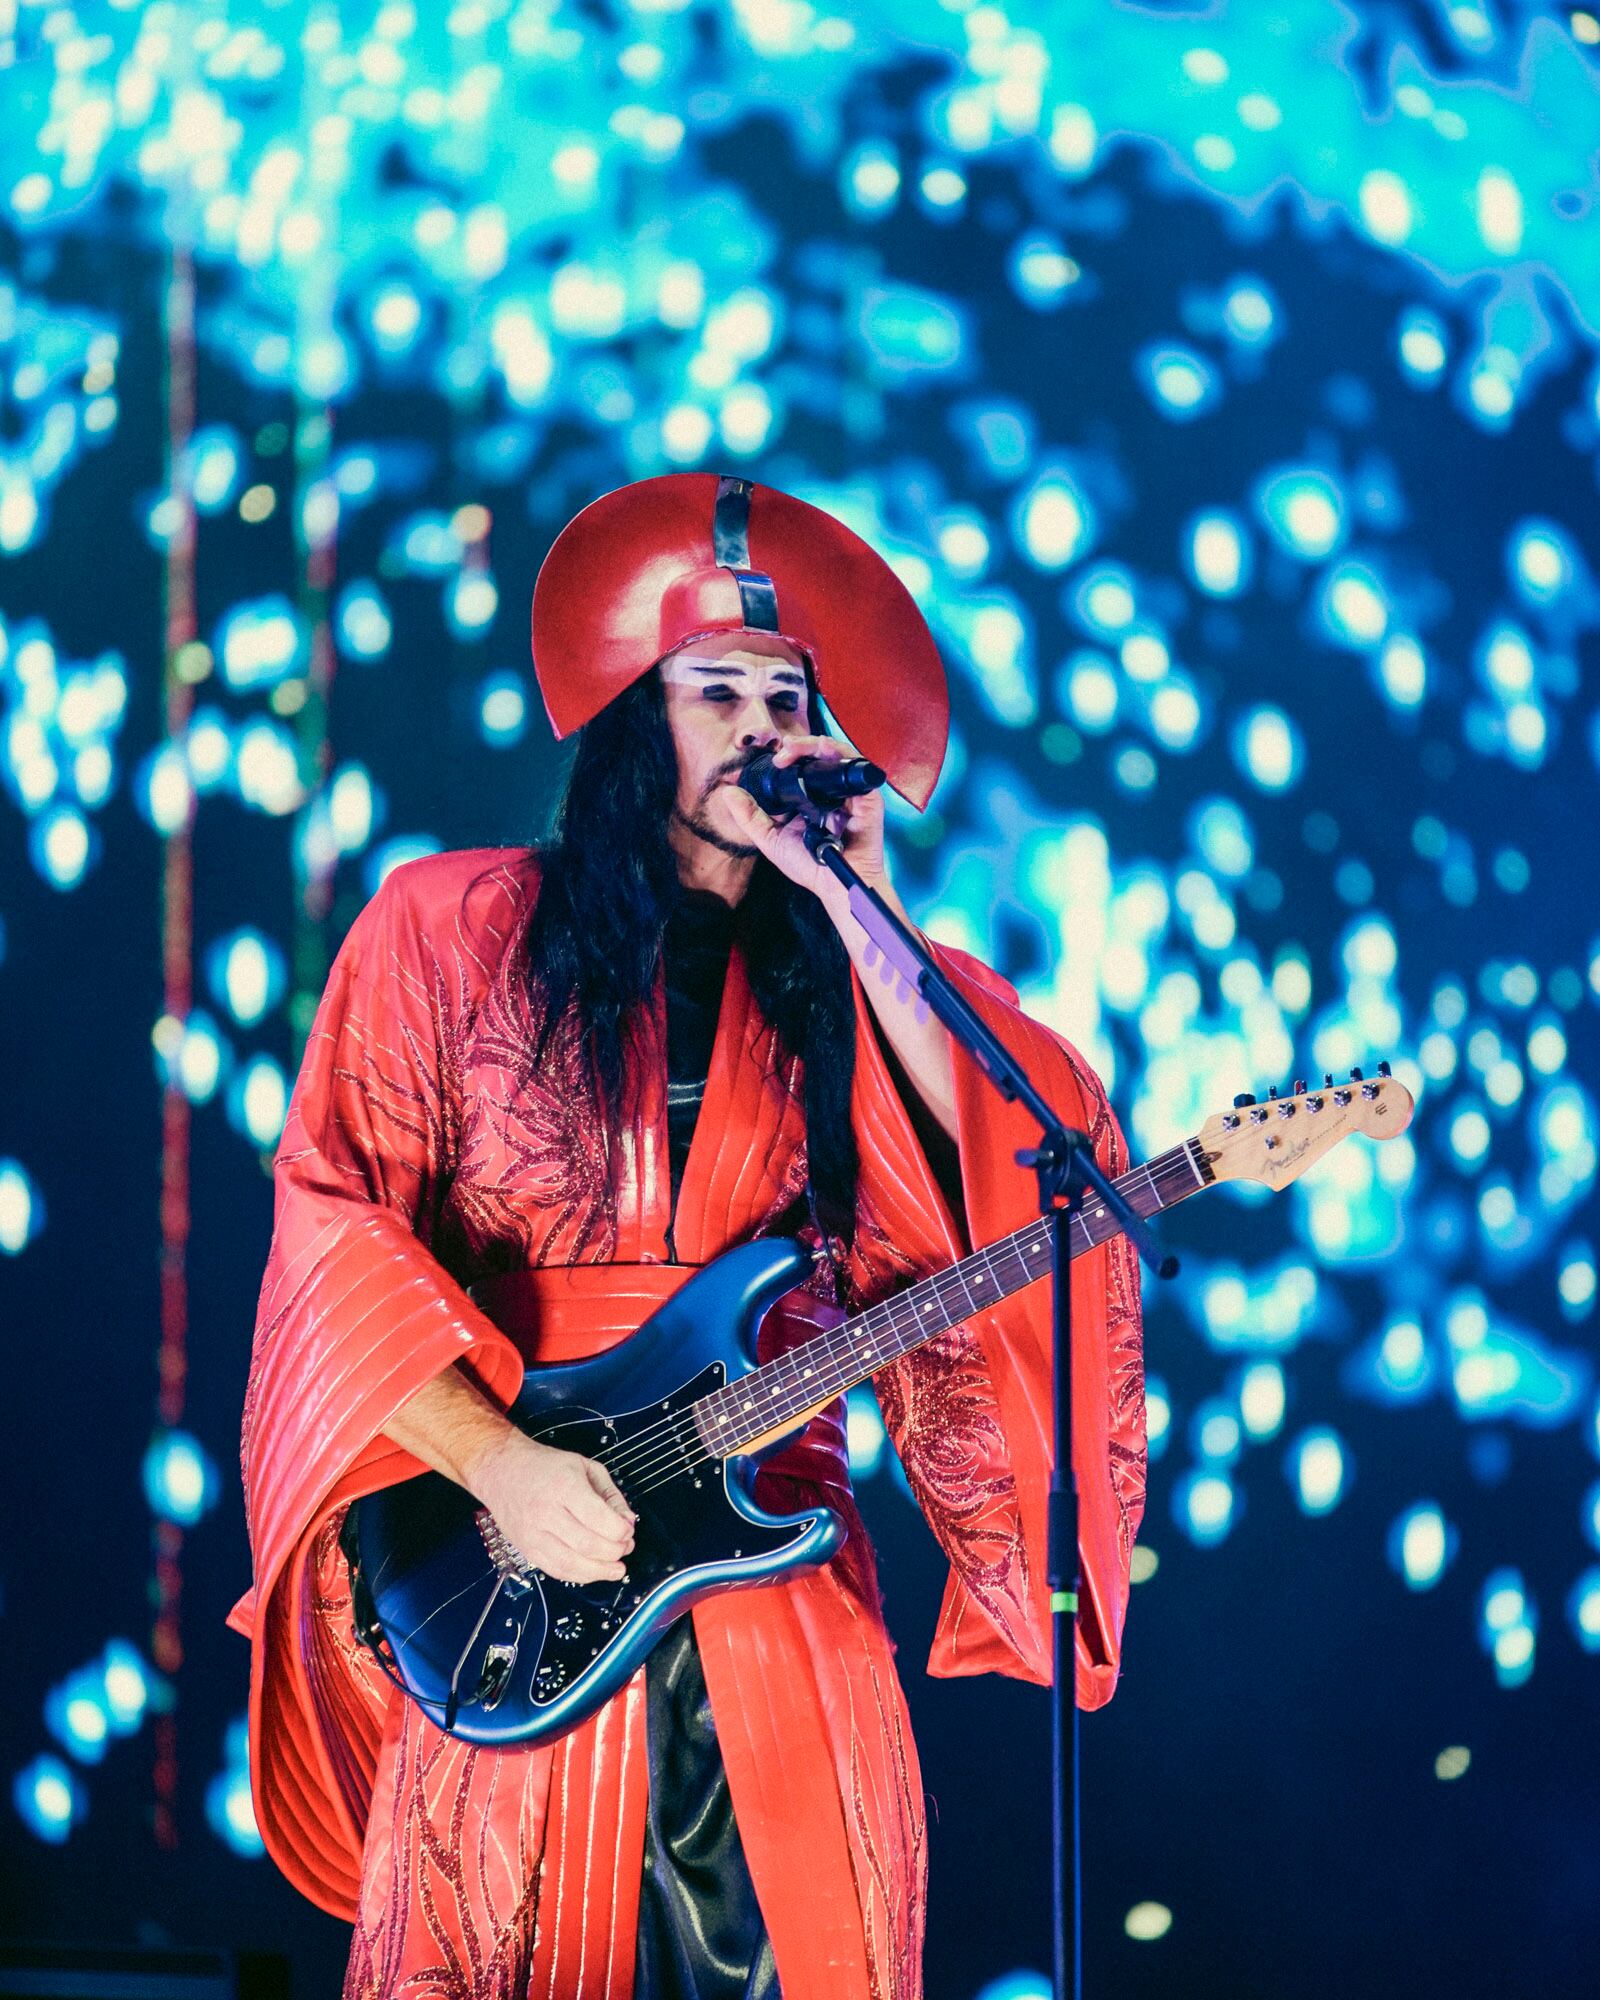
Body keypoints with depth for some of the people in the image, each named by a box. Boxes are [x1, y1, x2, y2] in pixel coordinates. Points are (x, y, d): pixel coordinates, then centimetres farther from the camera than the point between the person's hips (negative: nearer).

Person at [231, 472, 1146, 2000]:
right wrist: (497, 1462, -14)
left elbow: (983, 1184, -8)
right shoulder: (450, 929, 4)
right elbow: (336, 1227, -3)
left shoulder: (825, 975, 10)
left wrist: (859, 912, -9)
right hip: (515, 1598, -2)